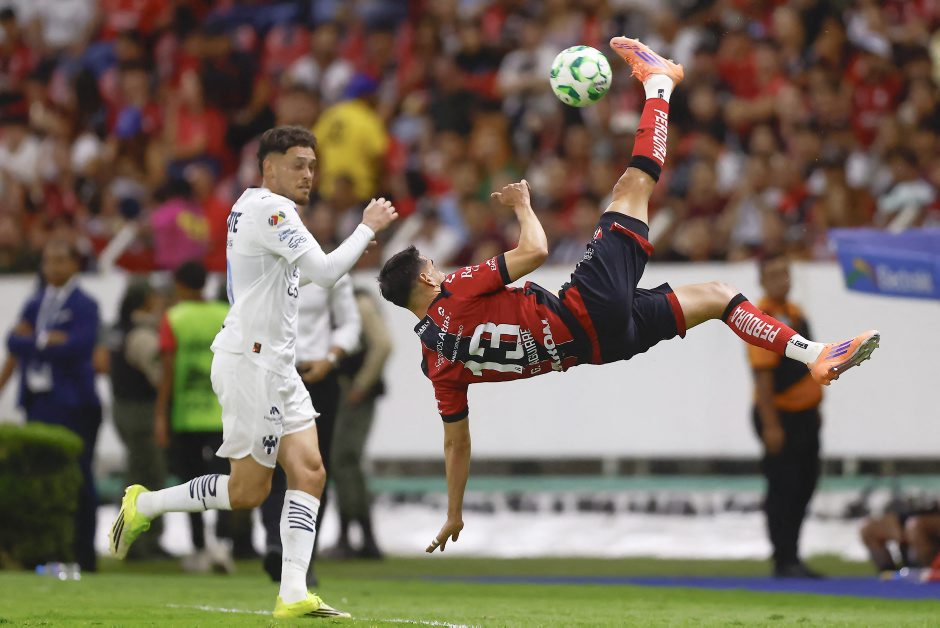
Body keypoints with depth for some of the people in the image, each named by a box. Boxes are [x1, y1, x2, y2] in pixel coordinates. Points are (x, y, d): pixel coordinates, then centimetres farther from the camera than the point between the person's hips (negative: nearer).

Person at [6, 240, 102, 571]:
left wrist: (34, 341, -6)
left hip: (72, 404, -6)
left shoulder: (84, 305, -3)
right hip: (38, 403, 6)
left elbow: (78, 346, -16)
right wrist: (48, 341, -10)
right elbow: (14, 342, 6)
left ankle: (83, 553, -1)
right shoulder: (35, 303, 17)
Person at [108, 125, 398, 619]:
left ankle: (293, 595, -6)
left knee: (308, 474, 0)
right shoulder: (269, 209, -14)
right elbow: (324, 272, -21)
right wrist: (368, 228, -9)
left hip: (276, 365, 10)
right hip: (250, 362, -10)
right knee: (248, 490, -4)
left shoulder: (252, 206, 17)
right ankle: (143, 506, 12)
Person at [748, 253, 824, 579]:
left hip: (805, 415, 9)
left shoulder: (795, 313, 12)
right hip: (780, 416, -9)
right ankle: (785, 561, 1)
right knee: (783, 488, -4)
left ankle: (791, 558, 20)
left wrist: (815, 407, 21)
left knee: (804, 485, 12)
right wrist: (770, 425, -23)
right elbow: (762, 375, -20)